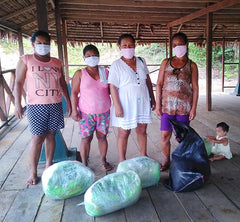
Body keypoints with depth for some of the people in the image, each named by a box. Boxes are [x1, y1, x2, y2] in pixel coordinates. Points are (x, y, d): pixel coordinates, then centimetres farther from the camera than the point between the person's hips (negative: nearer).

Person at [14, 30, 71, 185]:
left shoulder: (57, 63, 12)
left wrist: (69, 101, 12)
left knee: (51, 135, 9)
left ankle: (48, 166, 23)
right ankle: (33, 172, 11)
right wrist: (17, 104, -8)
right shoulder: (26, 60, 2)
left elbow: (63, 83, 17)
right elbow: (19, 83, -1)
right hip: (36, 106, -4)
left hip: (55, 105, 4)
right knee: (37, 138, -3)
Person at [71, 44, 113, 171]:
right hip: (86, 113, -2)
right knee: (86, 138, 3)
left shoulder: (105, 72, 8)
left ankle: (103, 161, 26)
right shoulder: (80, 74, 0)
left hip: (104, 112, 3)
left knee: (102, 136, 9)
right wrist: (74, 110, -8)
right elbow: (74, 93, -2)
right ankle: (84, 164, 17)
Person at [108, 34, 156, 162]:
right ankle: (122, 161, 20)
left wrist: (152, 98, 13)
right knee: (124, 133, 5)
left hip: (142, 102, 5)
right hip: (126, 104, -4)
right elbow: (113, 87, -12)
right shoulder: (116, 65, -8)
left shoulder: (141, 61, 8)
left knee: (142, 131, 13)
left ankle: (143, 156, 30)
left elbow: (148, 81, 14)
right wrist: (117, 107, -17)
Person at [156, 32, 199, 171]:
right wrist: (158, 104, 1)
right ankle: (167, 161, 24)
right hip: (167, 105, 2)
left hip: (184, 106, -1)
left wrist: (193, 108, -4)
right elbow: (159, 84, 7)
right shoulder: (166, 62, 8)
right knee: (165, 136, 3)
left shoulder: (192, 65, 4)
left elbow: (195, 88, 3)